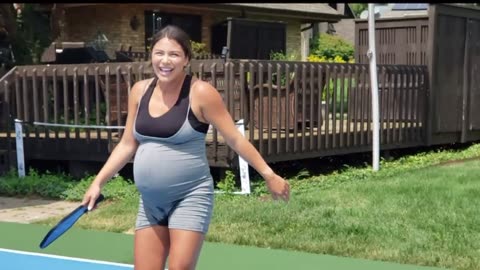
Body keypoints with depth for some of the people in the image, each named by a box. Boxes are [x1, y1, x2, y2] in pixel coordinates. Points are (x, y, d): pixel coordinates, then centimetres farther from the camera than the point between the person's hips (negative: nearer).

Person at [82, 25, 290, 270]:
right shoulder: (139, 91, 5)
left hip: (190, 197, -5)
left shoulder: (200, 93, -11)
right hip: (150, 201, 6)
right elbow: (127, 144, 13)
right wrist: (98, 182, 10)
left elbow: (235, 139, -7)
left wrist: (268, 175, -8)